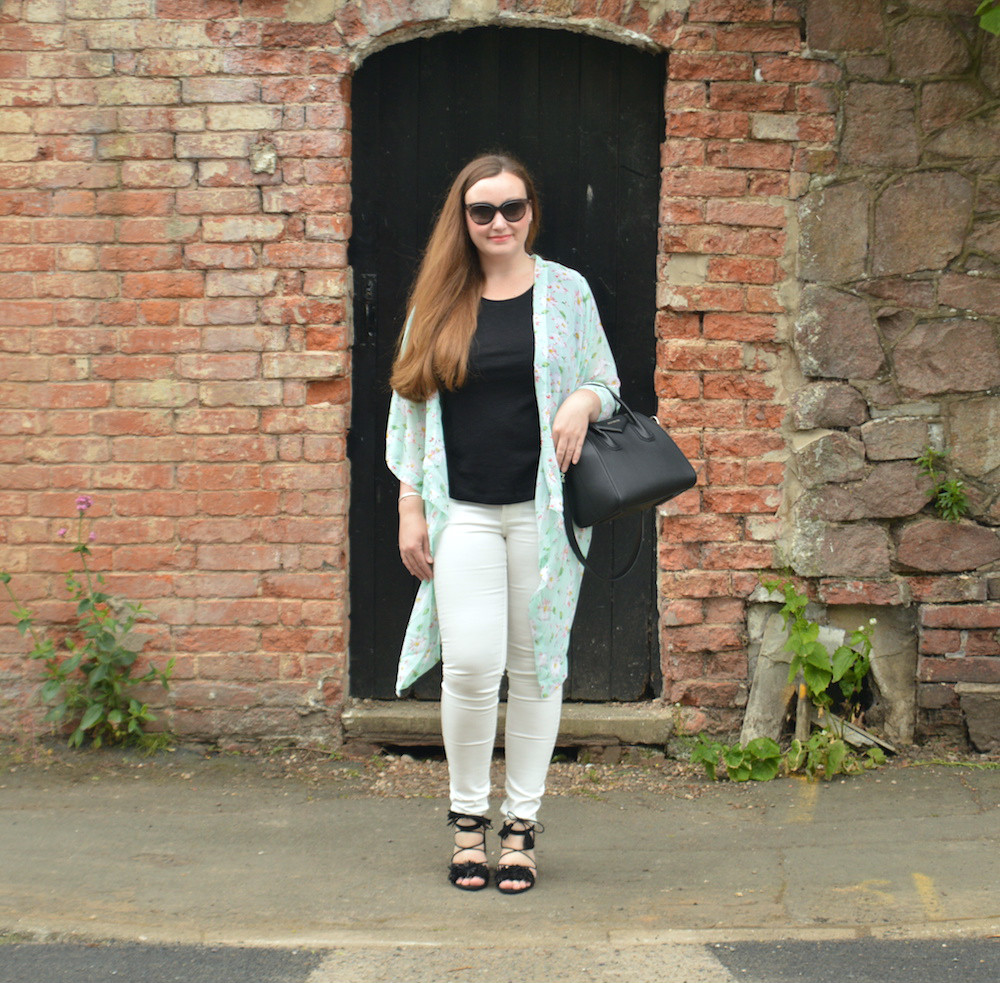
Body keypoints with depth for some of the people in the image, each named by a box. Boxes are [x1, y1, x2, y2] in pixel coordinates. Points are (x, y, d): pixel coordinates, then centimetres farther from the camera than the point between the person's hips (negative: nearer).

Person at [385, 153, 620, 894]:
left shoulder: (566, 291, 5)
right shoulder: (439, 301, 6)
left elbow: (608, 384, 11)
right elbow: (411, 405, 8)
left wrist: (584, 402, -13)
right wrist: (410, 507, 3)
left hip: (546, 506, 0)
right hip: (463, 511, 0)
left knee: (537, 664, 6)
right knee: (470, 664, -9)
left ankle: (523, 822, 19)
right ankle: (469, 818, 12)